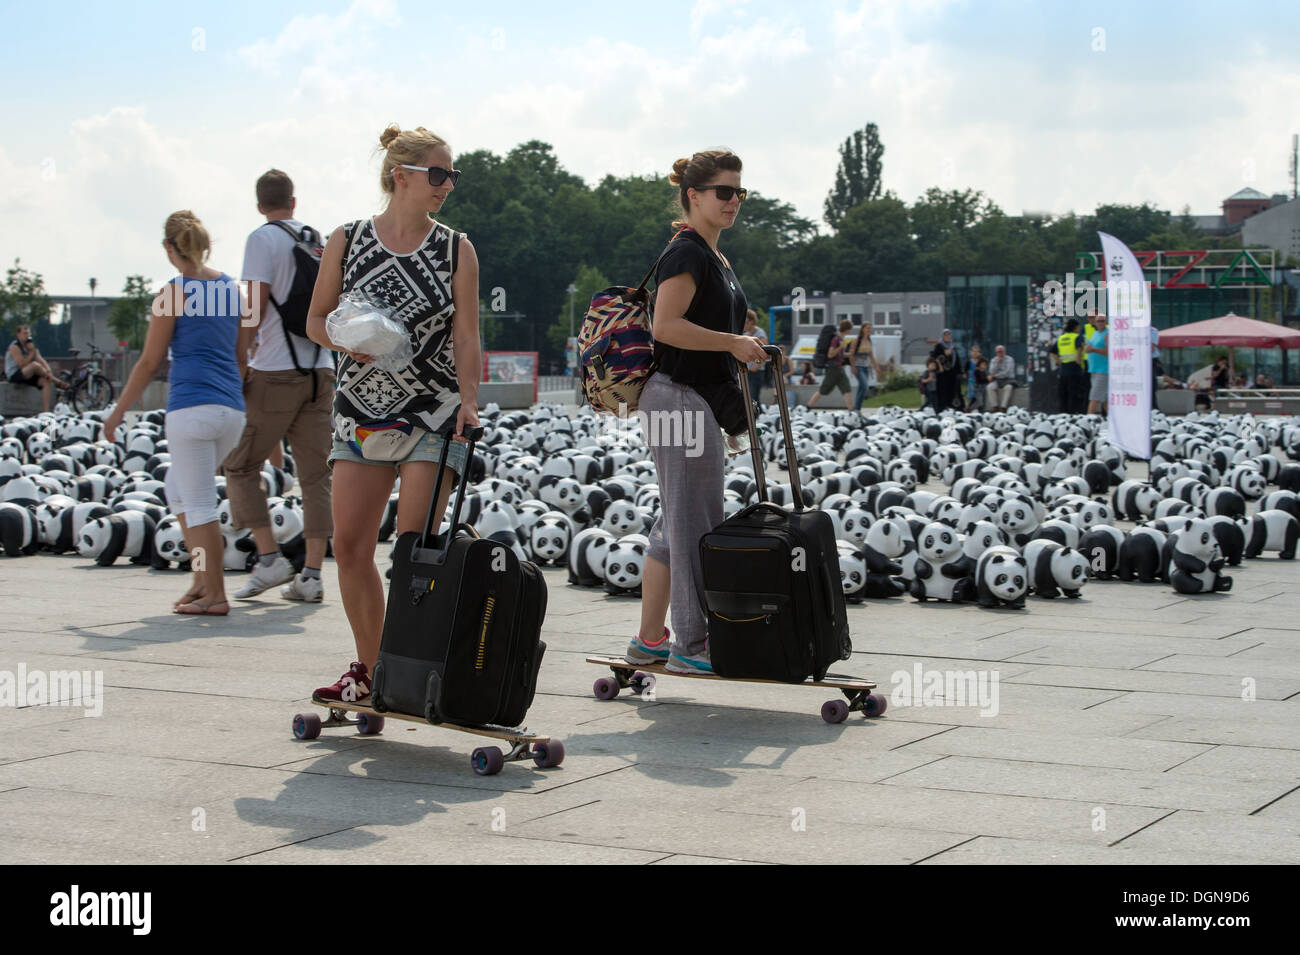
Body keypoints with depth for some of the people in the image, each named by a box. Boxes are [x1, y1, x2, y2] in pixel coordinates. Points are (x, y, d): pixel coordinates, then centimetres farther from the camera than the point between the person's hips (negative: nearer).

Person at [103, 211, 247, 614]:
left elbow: (150, 362, -3)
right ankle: (202, 580, 16)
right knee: (178, 490, 21)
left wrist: (118, 411, 6)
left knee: (199, 502, 0)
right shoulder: (232, 287, 12)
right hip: (232, 410, 7)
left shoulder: (174, 293, -5)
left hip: (192, 406, -7)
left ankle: (214, 595, 0)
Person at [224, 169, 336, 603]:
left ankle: (270, 557, -1)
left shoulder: (263, 239, -4)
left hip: (275, 371, -5)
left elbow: (255, 308, -11)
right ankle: (311, 574, 2)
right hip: (321, 369, 6)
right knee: (315, 473, 4)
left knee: (241, 464, 7)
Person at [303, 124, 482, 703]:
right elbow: (317, 319, 11)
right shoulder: (346, 242, 5)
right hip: (362, 409, 2)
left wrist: (469, 401, -14)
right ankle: (368, 669, 15)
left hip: (434, 415, -2)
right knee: (349, 546, 1)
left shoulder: (456, 251, 3)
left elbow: (466, 335, 0)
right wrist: (347, 342, -10)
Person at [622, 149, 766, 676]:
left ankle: (650, 638, 18)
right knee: (694, 523, -7)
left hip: (696, 400, 10)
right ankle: (692, 645, -2)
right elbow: (667, 325, -22)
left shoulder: (714, 257, 19)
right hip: (680, 397, -10)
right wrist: (734, 342, -20)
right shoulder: (687, 254, -12)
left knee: (675, 523, 12)